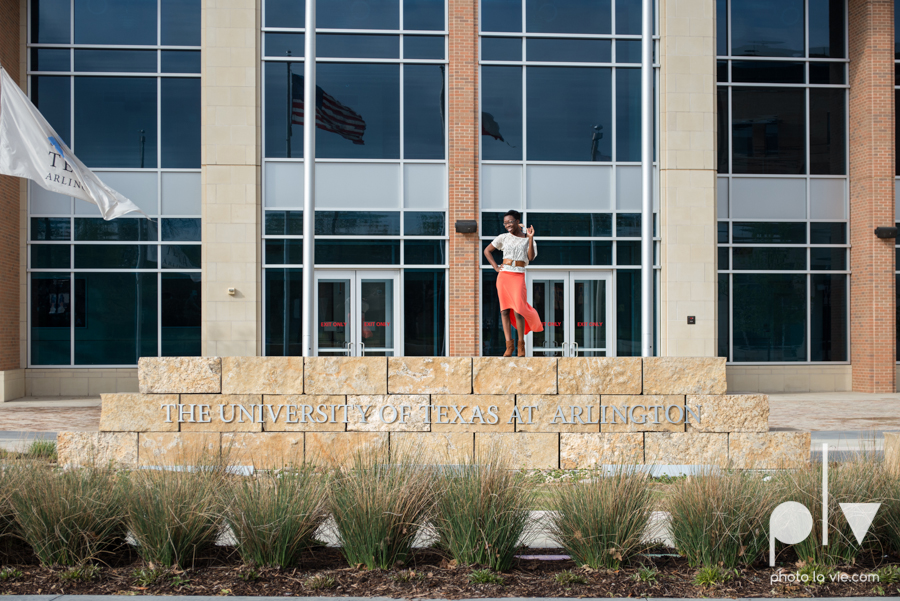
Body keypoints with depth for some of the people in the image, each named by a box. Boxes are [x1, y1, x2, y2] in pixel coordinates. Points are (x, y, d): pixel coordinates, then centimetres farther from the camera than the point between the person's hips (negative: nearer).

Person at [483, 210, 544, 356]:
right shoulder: (503, 238, 10)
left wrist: (531, 238, -12)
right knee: (505, 310, -2)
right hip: (503, 276, 2)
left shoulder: (527, 239, 7)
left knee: (518, 310, -11)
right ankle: (509, 345, 0)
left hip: (518, 277, -2)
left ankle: (521, 345, 1)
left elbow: (531, 257, -7)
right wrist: (495, 267, 6)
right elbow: (487, 251, 17)